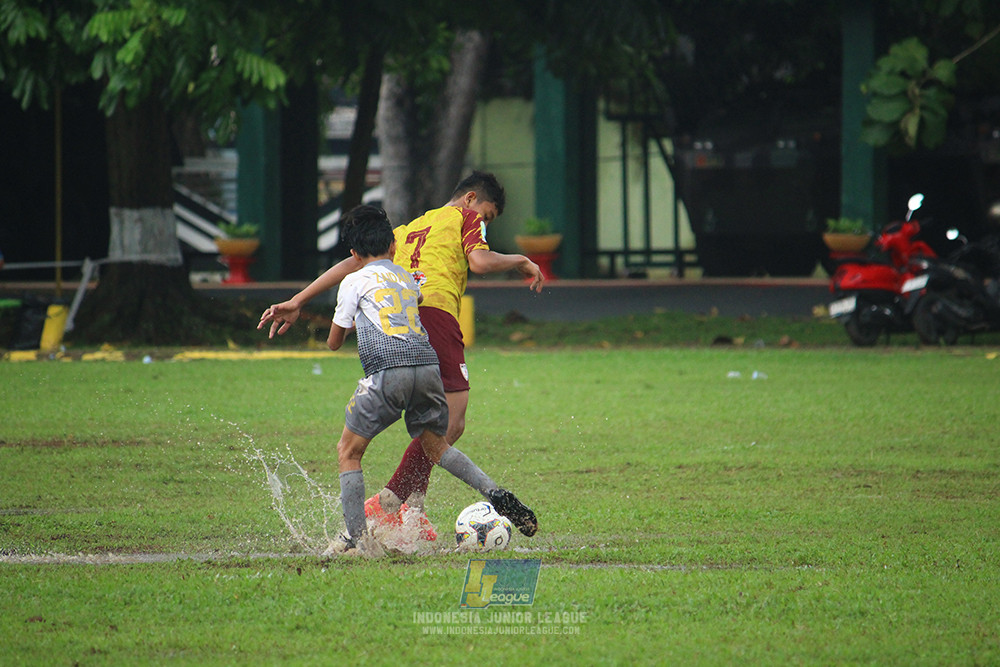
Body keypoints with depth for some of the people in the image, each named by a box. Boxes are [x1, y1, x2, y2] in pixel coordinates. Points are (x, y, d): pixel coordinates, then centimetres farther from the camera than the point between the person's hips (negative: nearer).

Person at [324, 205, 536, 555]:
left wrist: (349, 322, 41)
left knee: (348, 450, 9)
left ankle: (357, 537, 0)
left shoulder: (354, 282, 13)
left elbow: (333, 342, 20)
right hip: (428, 364, 5)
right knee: (435, 445, 23)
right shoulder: (409, 279, 26)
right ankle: (496, 494, 4)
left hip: (387, 369, -5)